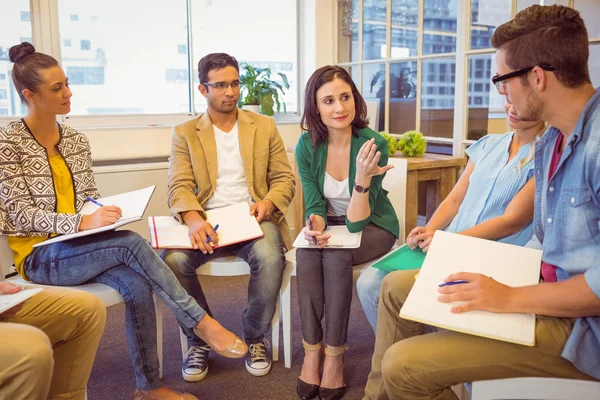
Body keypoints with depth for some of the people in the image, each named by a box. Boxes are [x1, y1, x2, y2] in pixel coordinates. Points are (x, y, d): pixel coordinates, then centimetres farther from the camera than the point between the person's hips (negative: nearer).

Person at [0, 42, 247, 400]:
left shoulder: (76, 140, 10)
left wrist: (104, 213, -10)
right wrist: (82, 223, -28)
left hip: (78, 246, 5)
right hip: (39, 255, -5)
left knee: (137, 285, -26)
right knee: (132, 243, -30)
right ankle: (201, 321, -22)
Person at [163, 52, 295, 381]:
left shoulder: (264, 126, 12)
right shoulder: (184, 133, 8)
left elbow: (284, 178, 10)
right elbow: (179, 187, -3)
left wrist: (268, 203, -14)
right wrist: (193, 219, -26)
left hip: (252, 218, 0)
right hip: (205, 221, 0)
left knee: (269, 258, -33)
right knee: (173, 260, -29)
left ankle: (255, 337, -6)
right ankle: (200, 338, -4)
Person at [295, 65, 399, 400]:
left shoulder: (373, 144, -23)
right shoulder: (307, 145, -13)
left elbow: (357, 221, -24)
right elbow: (315, 204, -6)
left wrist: (363, 178, -41)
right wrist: (315, 226, -29)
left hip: (373, 226, -3)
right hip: (332, 223, 3)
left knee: (336, 257, -32)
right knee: (306, 253, -29)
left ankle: (335, 354, -17)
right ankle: (312, 350, -17)